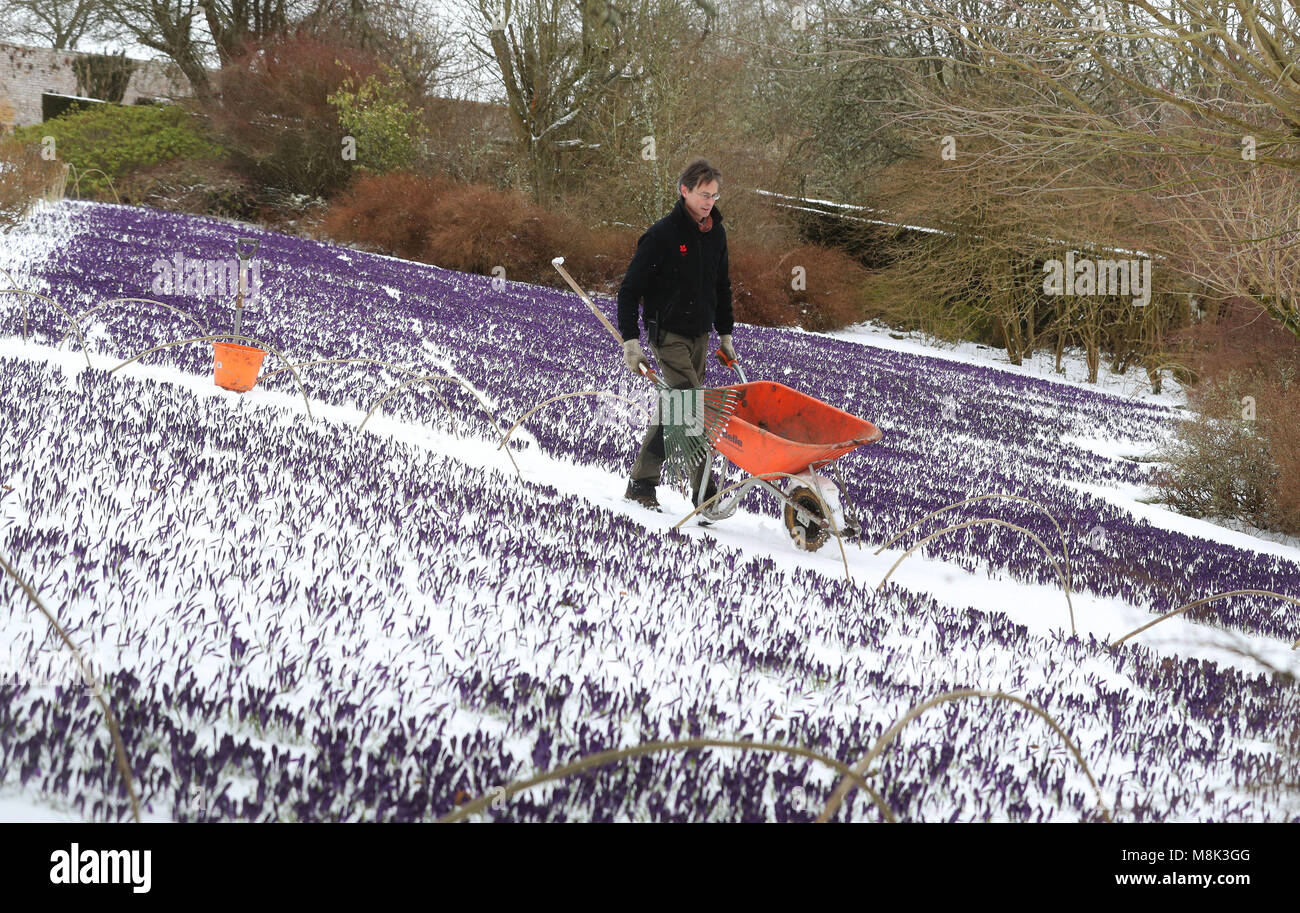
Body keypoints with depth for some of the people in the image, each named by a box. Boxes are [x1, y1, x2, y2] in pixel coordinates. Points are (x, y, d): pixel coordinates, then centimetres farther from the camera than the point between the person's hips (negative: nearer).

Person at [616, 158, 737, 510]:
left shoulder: (716, 234, 8)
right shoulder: (661, 235, -12)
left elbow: (722, 287, 21)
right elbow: (629, 291, -10)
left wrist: (725, 334, 19)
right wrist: (631, 342, -15)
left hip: (699, 335, 7)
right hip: (668, 334, -7)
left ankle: (641, 484, 18)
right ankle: (705, 490, -9)